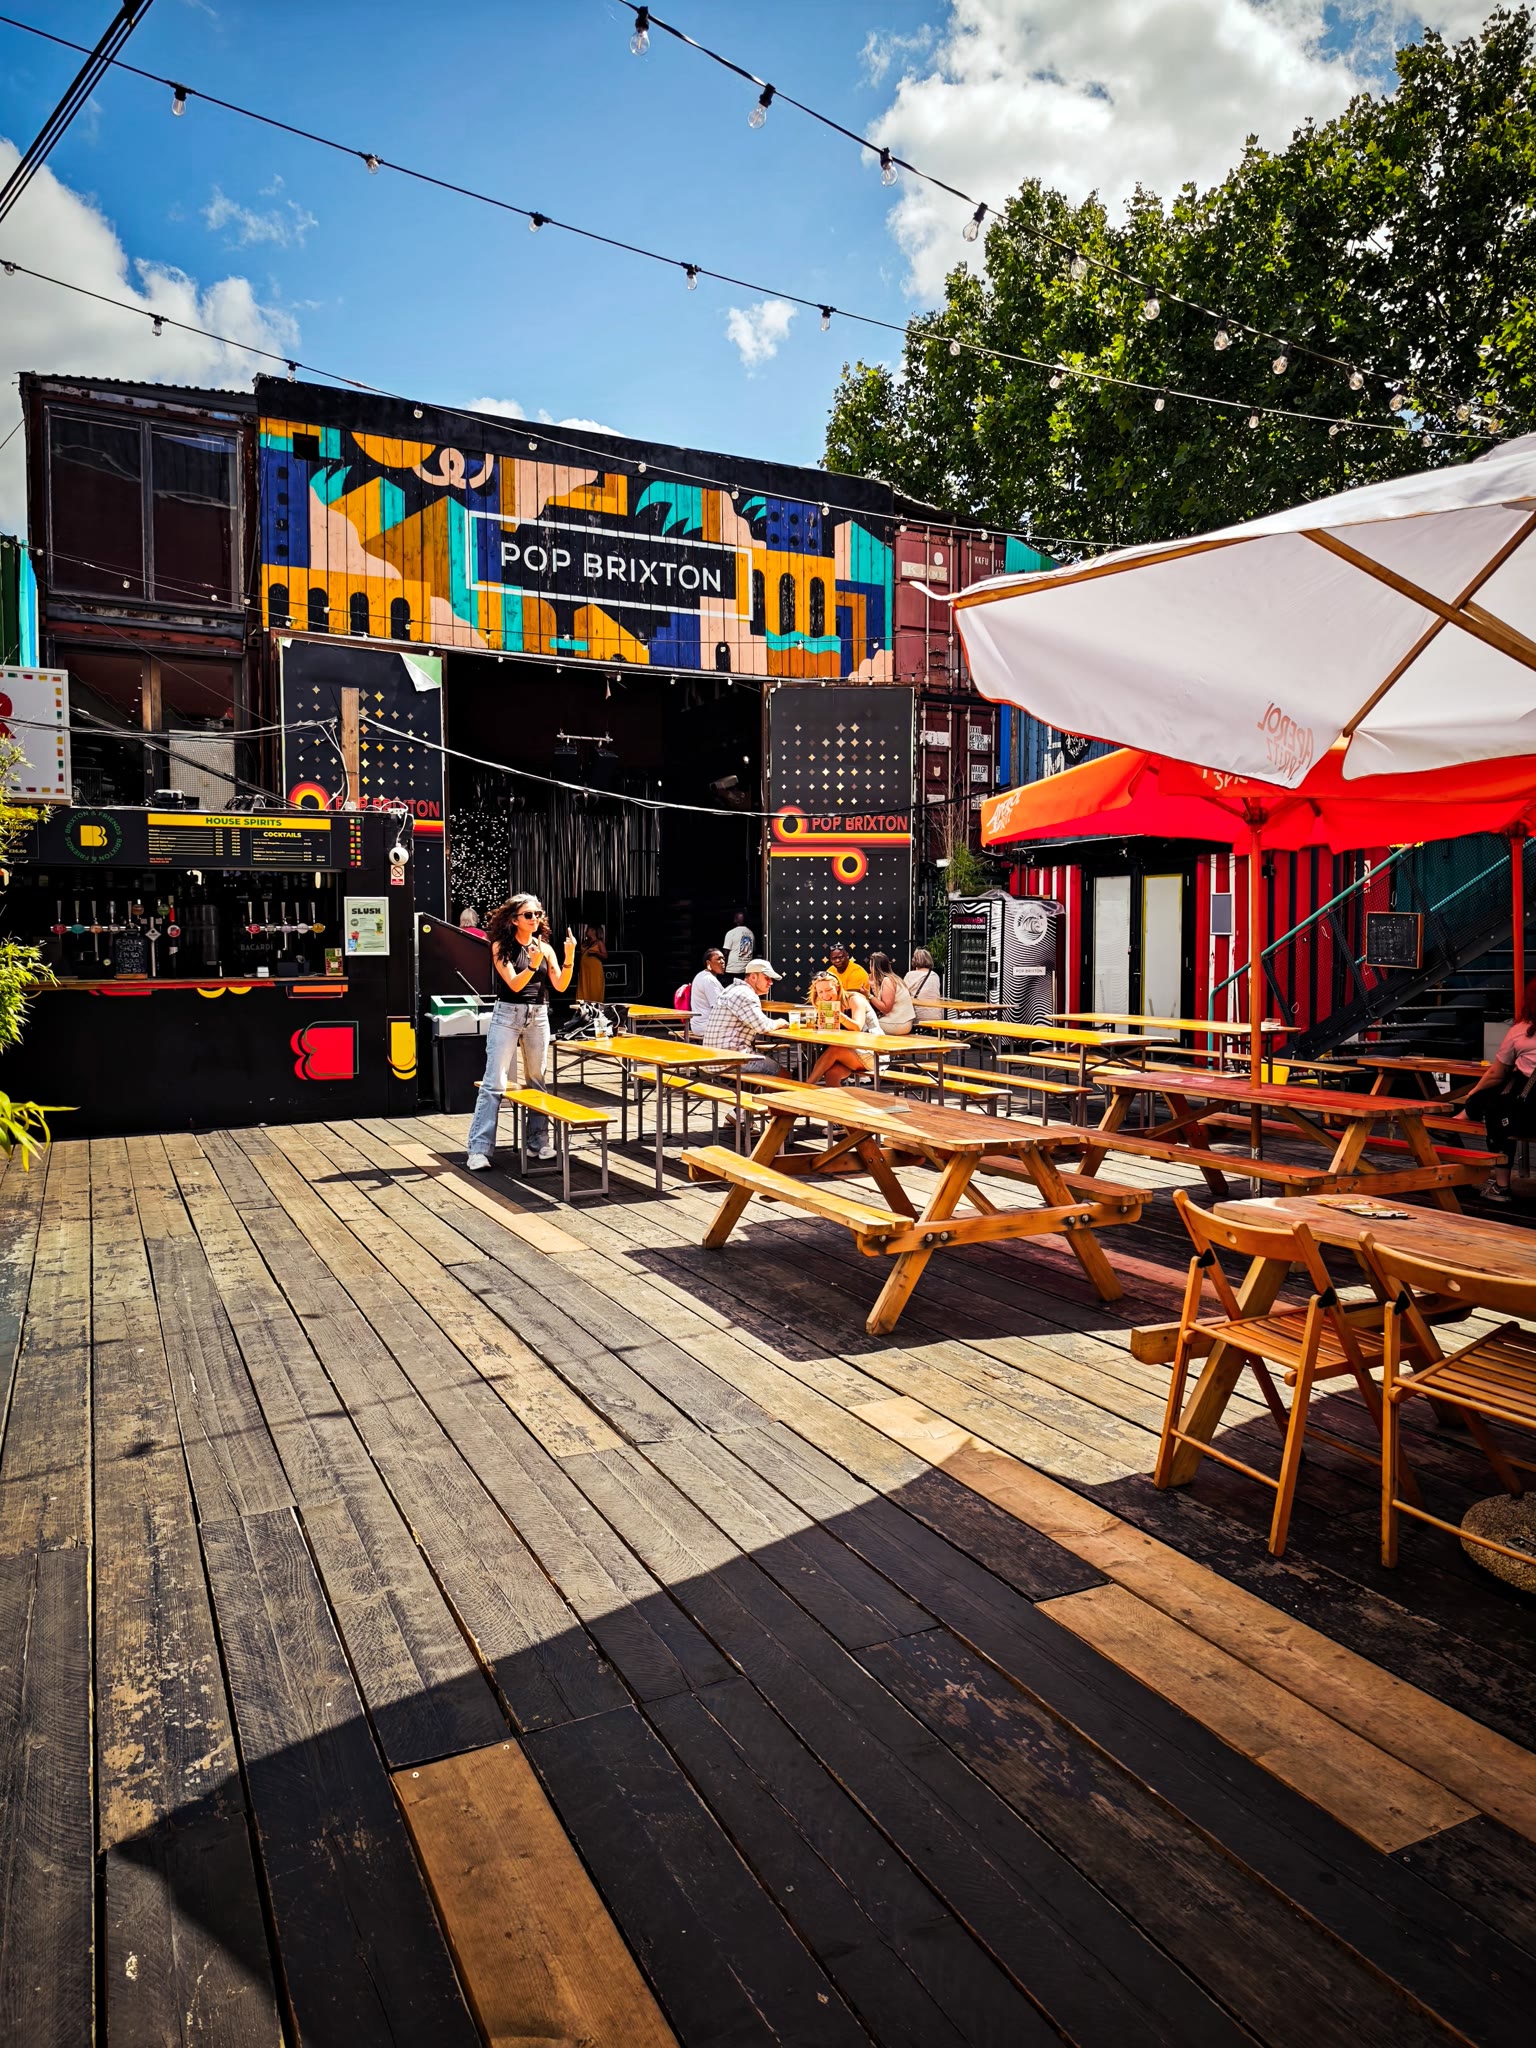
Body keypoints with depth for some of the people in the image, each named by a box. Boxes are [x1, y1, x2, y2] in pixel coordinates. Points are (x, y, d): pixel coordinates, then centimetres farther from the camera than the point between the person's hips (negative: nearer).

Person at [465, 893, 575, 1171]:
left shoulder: (545, 947, 6)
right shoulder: (501, 946, -4)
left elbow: (560, 986, 0)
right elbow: (514, 984, -14)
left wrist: (569, 958, -14)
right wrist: (533, 964, -30)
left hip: (538, 1017, 4)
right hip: (508, 1015, -4)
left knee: (537, 1081, 11)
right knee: (494, 1083, -7)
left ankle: (540, 1142, 19)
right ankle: (479, 1149, -7)